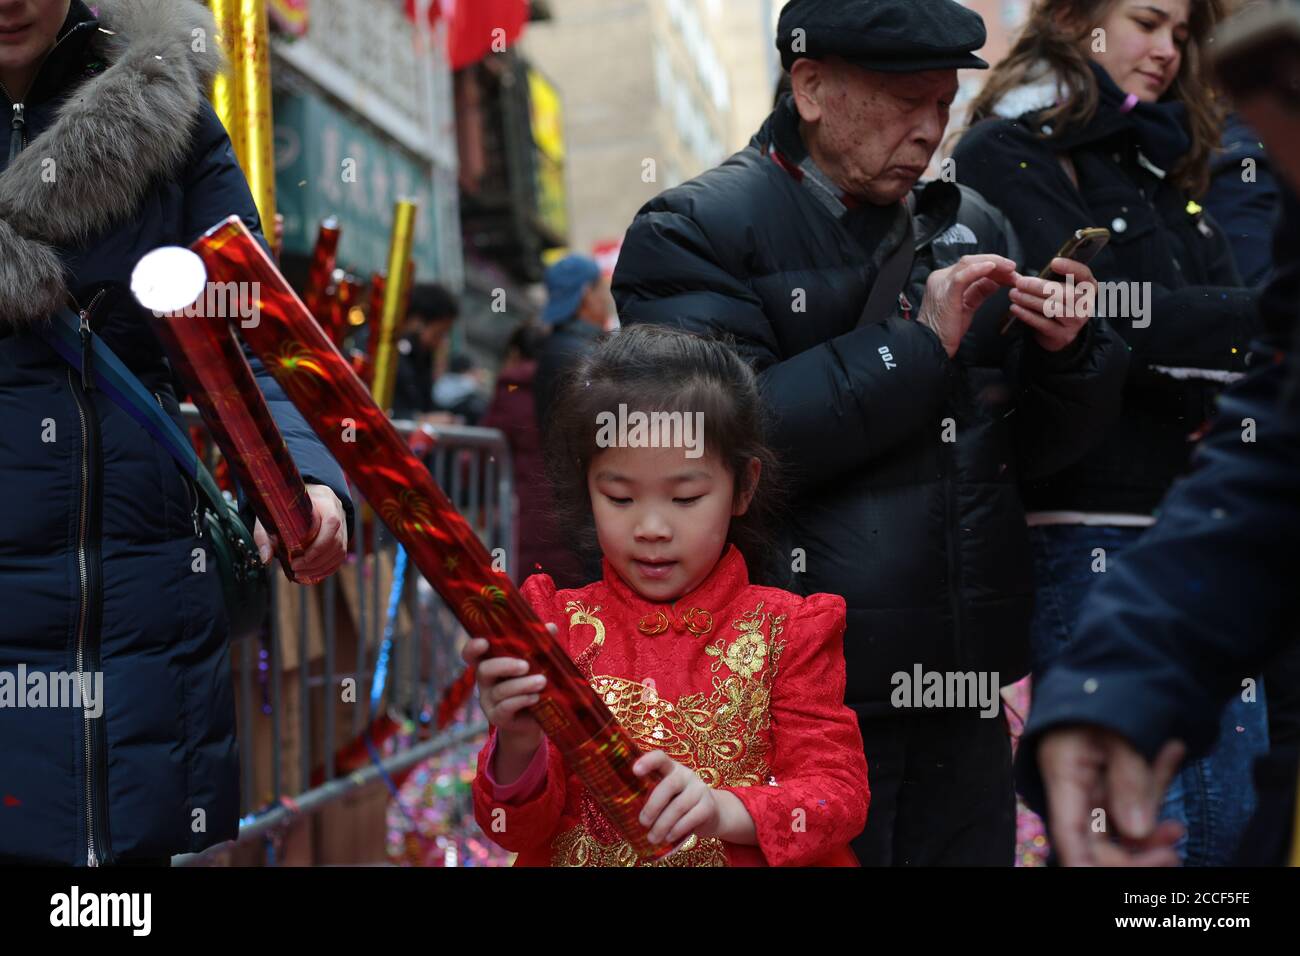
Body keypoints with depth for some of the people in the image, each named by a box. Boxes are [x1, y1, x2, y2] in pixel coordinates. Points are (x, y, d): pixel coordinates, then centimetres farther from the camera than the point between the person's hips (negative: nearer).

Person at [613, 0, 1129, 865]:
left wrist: (1067, 350, -7)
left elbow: (1036, 450, 15)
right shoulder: (695, 233, -7)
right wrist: (918, 344, -17)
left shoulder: (972, 226, 11)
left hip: (963, 692, 6)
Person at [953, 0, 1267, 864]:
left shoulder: (1164, 160, 22)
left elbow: (1226, 299, 12)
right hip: (1089, 525, -7)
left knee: (1237, 818, 11)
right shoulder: (1010, 153, -2)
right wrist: (1252, 323, -11)